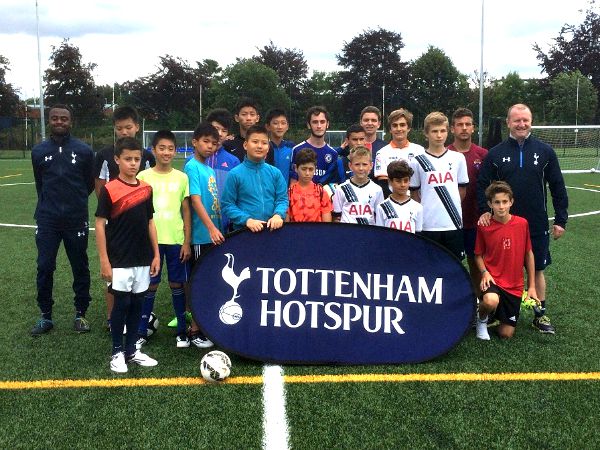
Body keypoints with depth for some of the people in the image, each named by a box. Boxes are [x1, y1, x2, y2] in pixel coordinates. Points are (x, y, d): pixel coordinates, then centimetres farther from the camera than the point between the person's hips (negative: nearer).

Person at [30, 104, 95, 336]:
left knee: (80, 268, 7)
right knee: (44, 267, 0)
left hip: (76, 219, -1)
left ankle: (81, 314, 20)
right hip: (47, 220, 1)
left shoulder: (83, 150, -1)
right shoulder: (39, 151, 5)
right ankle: (46, 316, 14)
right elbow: (40, 184, 16)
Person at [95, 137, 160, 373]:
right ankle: (117, 352, 17)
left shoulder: (146, 189, 6)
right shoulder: (109, 190, -9)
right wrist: (104, 261, -11)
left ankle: (132, 350, 24)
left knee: (137, 304, 11)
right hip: (119, 261, -5)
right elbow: (100, 224, -8)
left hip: (142, 259, 5)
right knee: (121, 303, 2)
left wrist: (156, 254, 8)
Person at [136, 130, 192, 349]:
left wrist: (187, 242, 0)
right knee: (150, 285, 5)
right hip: (151, 240, -1)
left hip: (176, 240, 1)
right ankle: (141, 332, 17)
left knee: (177, 284, 8)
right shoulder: (143, 177, -1)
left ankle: (182, 331, 19)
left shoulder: (181, 177, 3)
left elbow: (186, 212, 4)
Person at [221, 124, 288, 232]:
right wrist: (247, 220, -17)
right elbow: (227, 205, -6)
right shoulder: (235, 174, -4)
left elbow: (282, 199, 5)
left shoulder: (275, 173, 4)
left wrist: (278, 215, -13)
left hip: (272, 229, 3)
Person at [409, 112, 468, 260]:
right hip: (428, 225, -1)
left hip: (453, 224, 2)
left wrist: (452, 207, 10)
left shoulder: (458, 158, 5)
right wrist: (424, 210, 1)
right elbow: (414, 192, 6)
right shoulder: (417, 162, 0)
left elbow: (462, 188, 12)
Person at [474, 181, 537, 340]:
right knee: (491, 302, -38)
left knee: (506, 334, 2)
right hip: (493, 279, -2)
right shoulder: (484, 226, -9)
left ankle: (499, 315, 37)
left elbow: (528, 254, 5)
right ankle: (482, 320, -1)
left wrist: (532, 286, 6)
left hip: (514, 285, 2)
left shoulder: (522, 224, -5)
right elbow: (478, 254, 4)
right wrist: (484, 272, -15)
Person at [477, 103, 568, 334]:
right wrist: (484, 210, -10)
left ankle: (540, 314, 21)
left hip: (537, 224, 0)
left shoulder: (545, 151, 0)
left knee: (537, 269, 9)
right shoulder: (496, 153, 0)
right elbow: (482, 184, 4)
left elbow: (557, 187, 3)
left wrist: (560, 220, 2)